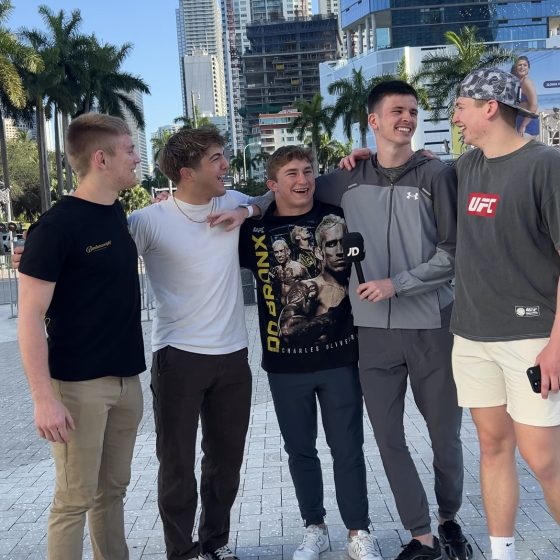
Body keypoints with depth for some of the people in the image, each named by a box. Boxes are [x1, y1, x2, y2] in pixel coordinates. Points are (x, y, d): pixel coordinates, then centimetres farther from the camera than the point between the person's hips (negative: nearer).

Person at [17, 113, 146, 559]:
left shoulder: (117, 213, 8)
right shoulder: (56, 226, -15)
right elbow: (30, 316, -16)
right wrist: (44, 397, -22)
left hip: (127, 379, 7)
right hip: (79, 384, -7)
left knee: (113, 489, 16)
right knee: (76, 498, 2)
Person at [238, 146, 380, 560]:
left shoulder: (338, 216, 0)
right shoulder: (256, 230, -2)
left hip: (339, 355, 0)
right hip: (285, 362, 1)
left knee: (347, 448, 7)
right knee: (300, 450, 13)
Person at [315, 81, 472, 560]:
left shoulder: (436, 175, -2)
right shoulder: (348, 180, 5)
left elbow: (454, 252, -5)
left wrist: (398, 283, -13)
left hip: (431, 327, -2)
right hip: (374, 330, 2)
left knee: (445, 434, 10)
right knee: (389, 439, 6)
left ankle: (450, 521, 34)